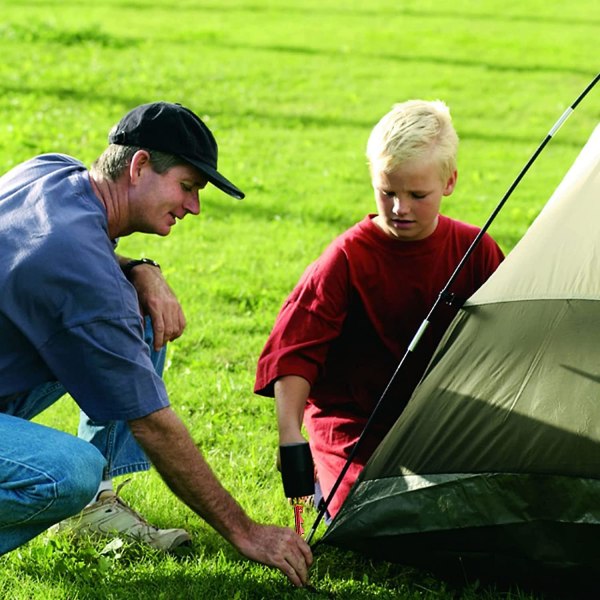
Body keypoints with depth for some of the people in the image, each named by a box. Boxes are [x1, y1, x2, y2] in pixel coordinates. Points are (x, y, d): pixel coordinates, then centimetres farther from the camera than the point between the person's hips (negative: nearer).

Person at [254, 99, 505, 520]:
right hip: (355, 425, -3)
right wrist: (290, 435, -30)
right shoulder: (347, 259, -14)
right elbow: (295, 349, -18)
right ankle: (327, 482, 11)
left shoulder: (475, 252, -4)